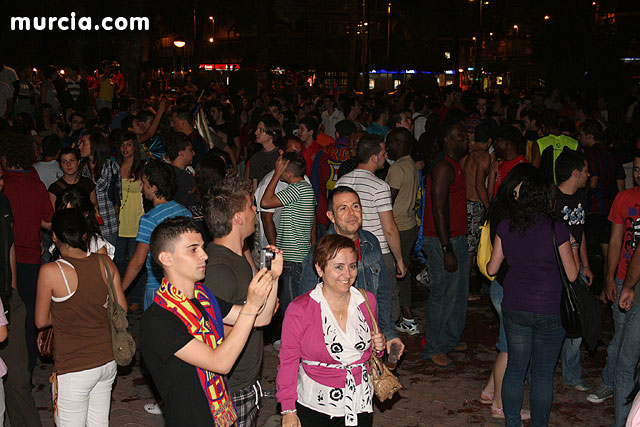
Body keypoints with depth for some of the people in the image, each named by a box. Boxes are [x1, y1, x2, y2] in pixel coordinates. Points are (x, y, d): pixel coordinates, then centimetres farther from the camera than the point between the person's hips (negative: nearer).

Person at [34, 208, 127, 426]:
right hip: (107, 362, 5)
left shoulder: (51, 271, -16)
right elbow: (122, 309, 6)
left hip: (73, 369, -5)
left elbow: (41, 321, -5)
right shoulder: (105, 263, -3)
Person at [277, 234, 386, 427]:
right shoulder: (299, 310, -13)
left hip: (361, 404, 4)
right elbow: (288, 361, -7)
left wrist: (377, 346, -4)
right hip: (314, 409, -3)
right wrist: (288, 410, -8)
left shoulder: (367, 301, 1)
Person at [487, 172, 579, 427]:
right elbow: (572, 275, -7)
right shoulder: (558, 230, -14)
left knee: (515, 368, 16)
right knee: (543, 373, 11)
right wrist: (573, 246, 8)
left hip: (514, 309, 3)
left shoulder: (506, 227, -4)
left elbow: (491, 269, 3)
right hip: (549, 311, -3)